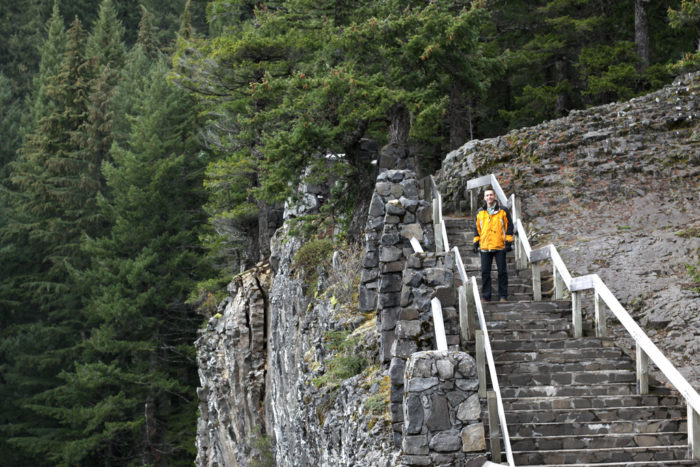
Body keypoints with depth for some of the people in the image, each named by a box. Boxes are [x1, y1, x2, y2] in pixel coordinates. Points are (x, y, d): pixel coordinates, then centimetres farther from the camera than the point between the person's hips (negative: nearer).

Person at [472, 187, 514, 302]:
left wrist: (508, 242, -4)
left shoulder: (503, 211, 3)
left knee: (502, 272, 0)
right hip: (485, 247, 2)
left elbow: (509, 226, 3)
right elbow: (476, 228, 16)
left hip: (500, 246, -2)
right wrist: (476, 243, 10)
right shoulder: (480, 212, 11)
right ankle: (486, 296, 9)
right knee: (485, 272, 3)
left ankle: (503, 296, 7)